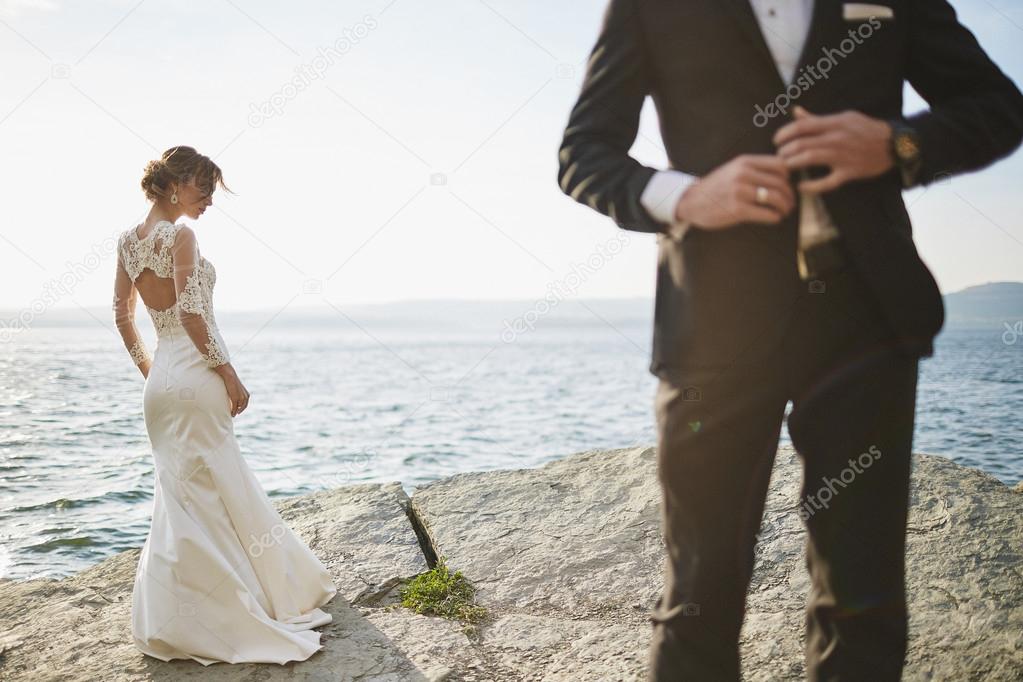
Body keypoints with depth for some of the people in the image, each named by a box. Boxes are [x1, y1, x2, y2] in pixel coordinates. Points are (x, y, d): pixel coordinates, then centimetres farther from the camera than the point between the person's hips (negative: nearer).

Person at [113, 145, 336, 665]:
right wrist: (228, 372, -15)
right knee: (203, 494, 0)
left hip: (160, 378, 9)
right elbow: (191, 313, -20)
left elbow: (122, 315, 16)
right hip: (195, 373, -9)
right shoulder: (179, 235, -13)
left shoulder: (128, 241, 11)